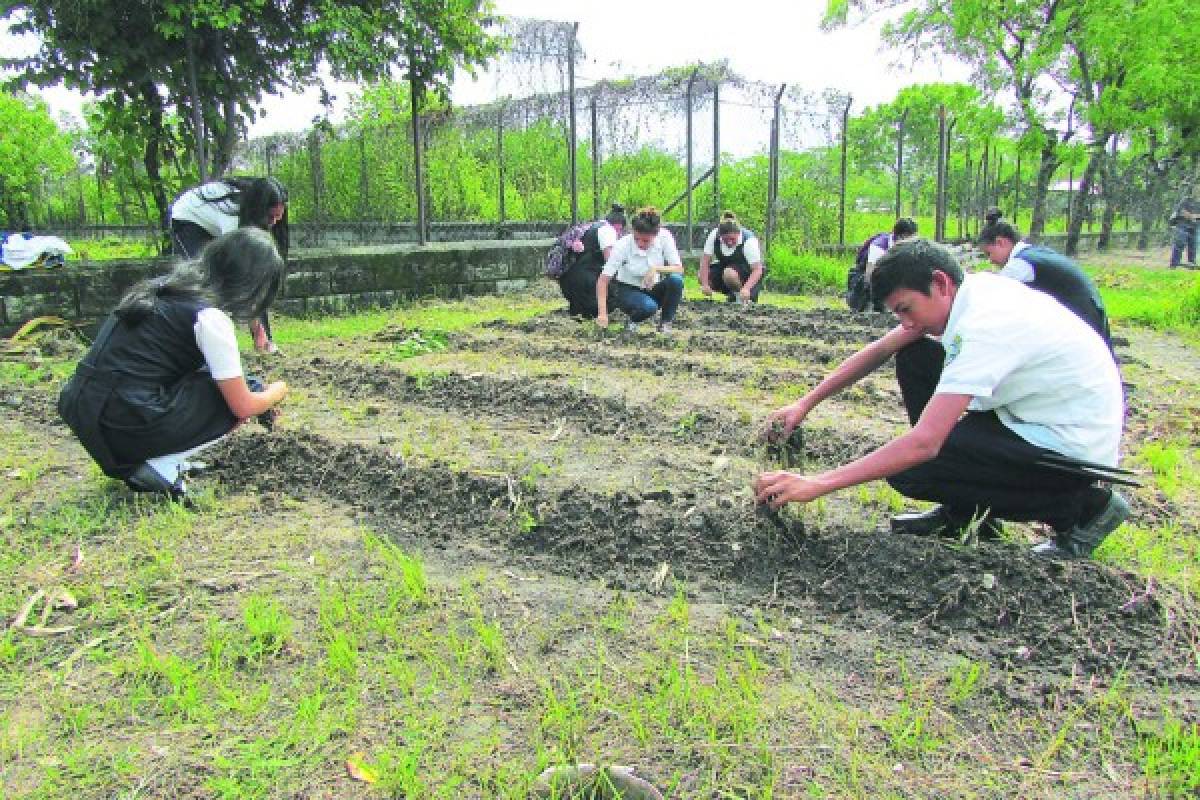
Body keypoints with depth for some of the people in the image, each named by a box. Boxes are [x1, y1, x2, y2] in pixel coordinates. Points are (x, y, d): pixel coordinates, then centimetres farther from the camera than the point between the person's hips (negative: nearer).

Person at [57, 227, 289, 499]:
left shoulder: (164, 286, 13)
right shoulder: (210, 317, -12)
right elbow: (244, 407, -8)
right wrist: (276, 393, 14)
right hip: (122, 428, -8)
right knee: (236, 400, 5)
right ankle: (158, 469, -2)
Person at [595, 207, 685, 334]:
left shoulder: (664, 237, -18)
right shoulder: (623, 245, -23)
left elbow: (679, 269, -19)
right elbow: (603, 280, -24)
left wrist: (656, 269, -37)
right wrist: (602, 313, -34)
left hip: (653, 288, 3)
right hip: (628, 290, -3)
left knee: (676, 280, -29)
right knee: (649, 306, -36)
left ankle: (665, 322, -8)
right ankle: (632, 321, -1)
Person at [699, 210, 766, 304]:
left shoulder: (749, 240, -29)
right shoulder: (714, 236, -19)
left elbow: (757, 270, -31)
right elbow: (705, 261, -20)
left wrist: (746, 289, -46)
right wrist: (705, 285, -30)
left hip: (748, 270, -6)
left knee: (730, 274, -37)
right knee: (703, 277, -17)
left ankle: (740, 298, -10)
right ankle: (731, 294, 3)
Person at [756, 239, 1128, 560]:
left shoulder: (983, 326, -31)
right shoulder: (966, 292, -4)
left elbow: (923, 443, -36)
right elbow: (878, 351, 4)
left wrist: (817, 484, -35)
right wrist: (805, 404, -2)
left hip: (1076, 448, -9)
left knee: (907, 468, -20)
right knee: (912, 358, 2)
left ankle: (1079, 509, -2)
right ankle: (963, 511, 11)